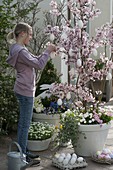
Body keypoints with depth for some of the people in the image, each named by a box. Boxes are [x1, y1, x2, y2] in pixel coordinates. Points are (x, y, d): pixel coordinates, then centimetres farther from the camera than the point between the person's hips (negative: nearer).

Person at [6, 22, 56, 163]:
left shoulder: (20, 49, 13)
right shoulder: (20, 51, -19)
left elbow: (36, 60, 17)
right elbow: (39, 65, -19)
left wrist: (47, 52, 6)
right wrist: (47, 51, -8)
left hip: (24, 90, 10)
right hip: (25, 90, -10)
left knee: (23, 123, 16)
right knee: (25, 124, -2)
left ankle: (22, 151, 27)